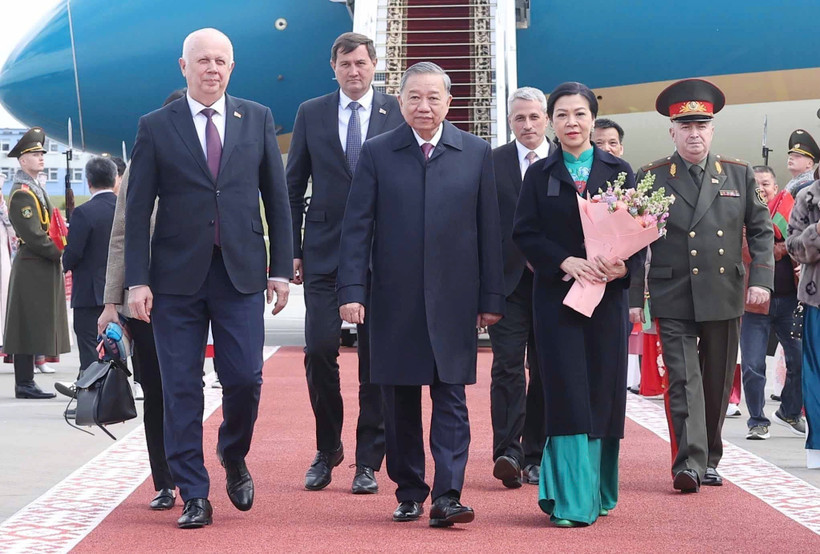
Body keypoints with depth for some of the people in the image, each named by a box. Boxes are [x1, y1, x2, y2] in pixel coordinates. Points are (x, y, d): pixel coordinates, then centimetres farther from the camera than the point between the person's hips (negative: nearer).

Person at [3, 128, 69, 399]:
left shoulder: (36, 189, 18)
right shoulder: (22, 193, -14)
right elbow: (33, 236, -20)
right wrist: (61, 253, -16)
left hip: (44, 266, 10)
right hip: (32, 268, -10)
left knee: (36, 326, 10)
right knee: (29, 326, -7)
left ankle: (26, 382, 14)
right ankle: (24, 384, -4)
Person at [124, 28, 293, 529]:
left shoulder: (258, 120, 7)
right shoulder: (155, 127, 3)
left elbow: (277, 198, 9)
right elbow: (138, 209, 1)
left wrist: (281, 267, 3)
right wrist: (137, 280, -6)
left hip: (241, 272, 1)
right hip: (177, 276, -1)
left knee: (245, 379, -3)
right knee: (182, 388, 1)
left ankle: (234, 459, 27)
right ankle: (194, 496, 10)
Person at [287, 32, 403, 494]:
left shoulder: (398, 114, 2)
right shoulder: (311, 114, 8)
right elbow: (295, 186, 9)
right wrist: (292, 249, 4)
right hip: (324, 249, 1)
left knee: (377, 358, 2)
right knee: (320, 350, -6)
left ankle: (369, 460, 13)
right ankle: (327, 449, 16)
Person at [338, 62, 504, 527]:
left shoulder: (477, 154, 5)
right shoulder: (377, 153, 4)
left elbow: (489, 230, 5)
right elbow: (357, 226, 1)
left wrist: (492, 297, 2)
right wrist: (352, 290, -8)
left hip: (453, 299, 0)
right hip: (394, 301, 0)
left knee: (451, 400, -3)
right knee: (400, 402, 7)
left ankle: (448, 495, -3)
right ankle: (409, 493, 17)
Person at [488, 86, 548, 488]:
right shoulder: (492, 162, 5)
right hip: (508, 278, -1)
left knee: (545, 368, 6)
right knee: (508, 364, -9)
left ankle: (535, 455, 13)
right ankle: (508, 452, -13)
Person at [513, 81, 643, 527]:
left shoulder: (618, 171, 7)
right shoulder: (540, 175, 6)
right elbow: (525, 233, -1)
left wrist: (624, 266, -16)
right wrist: (566, 261, -17)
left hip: (608, 296, 1)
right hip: (557, 297, -1)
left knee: (604, 393, 5)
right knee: (568, 394, -6)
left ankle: (599, 491, 18)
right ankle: (572, 501, -5)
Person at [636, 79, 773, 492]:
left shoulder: (739, 175, 8)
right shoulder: (651, 177, 1)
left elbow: (761, 230, 10)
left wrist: (761, 279, -2)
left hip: (724, 296, 3)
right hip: (673, 299, -3)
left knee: (718, 382, 10)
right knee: (683, 380, -10)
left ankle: (710, 460, 23)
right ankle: (688, 463, -13)